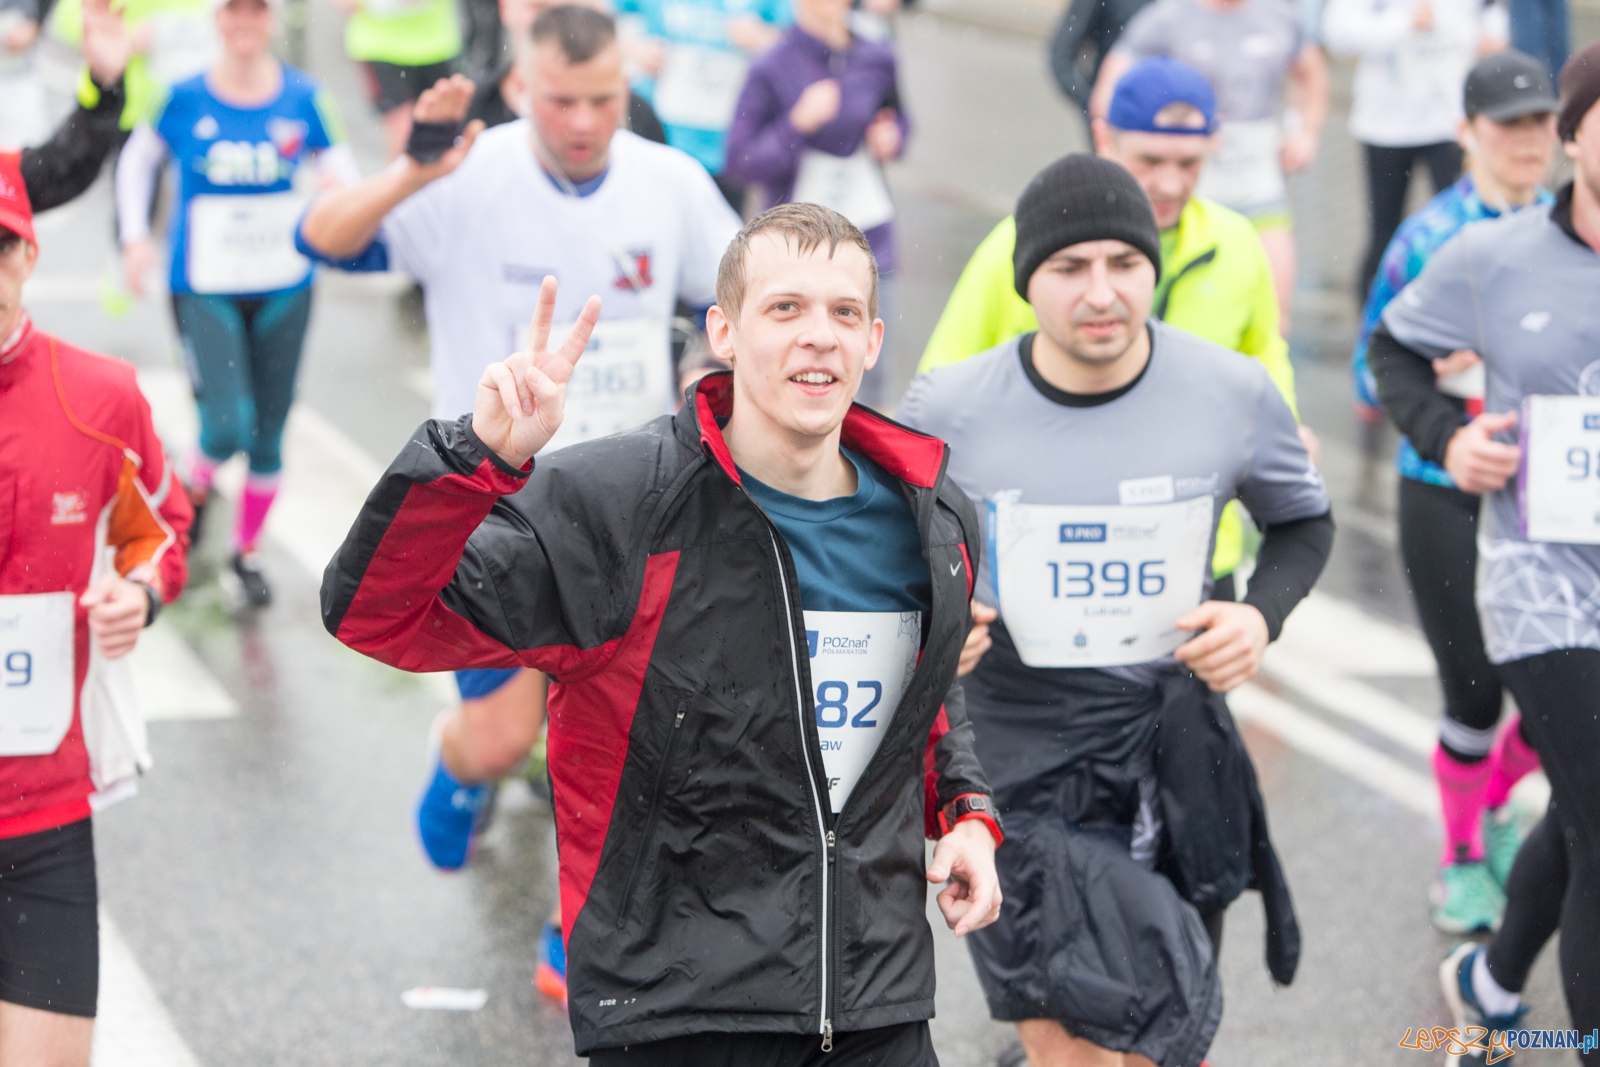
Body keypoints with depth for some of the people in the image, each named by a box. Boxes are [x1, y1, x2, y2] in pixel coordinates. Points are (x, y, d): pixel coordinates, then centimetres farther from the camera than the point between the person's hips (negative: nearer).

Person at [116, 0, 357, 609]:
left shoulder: (303, 97, -4)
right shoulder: (185, 99, -7)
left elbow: (338, 165, 6)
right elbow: (138, 157, 9)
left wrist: (339, 184, -18)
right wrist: (134, 235, 0)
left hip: (282, 289, 2)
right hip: (205, 290, -2)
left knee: (267, 436, 9)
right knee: (228, 427, -16)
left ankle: (246, 551, 29)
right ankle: (197, 485, 19)